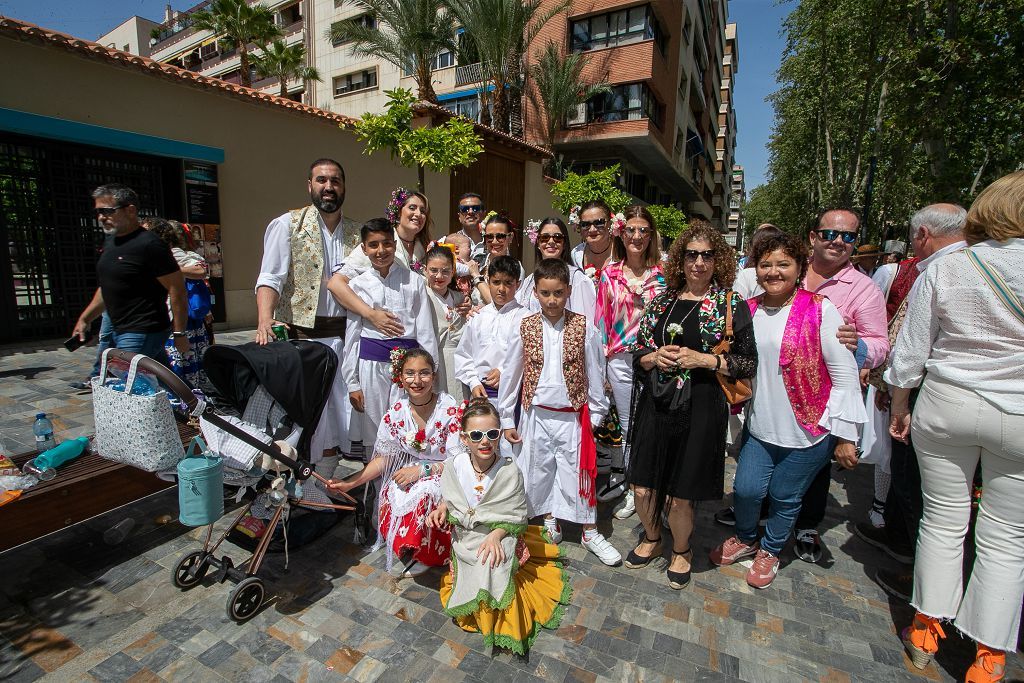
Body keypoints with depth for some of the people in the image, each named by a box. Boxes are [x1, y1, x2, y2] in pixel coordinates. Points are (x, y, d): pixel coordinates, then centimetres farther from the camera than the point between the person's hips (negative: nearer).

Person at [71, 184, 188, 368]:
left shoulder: (148, 244, -15)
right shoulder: (112, 245, 15)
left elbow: (177, 289, -18)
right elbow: (107, 288, 26)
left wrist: (179, 333, -19)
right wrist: (84, 319, 20)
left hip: (143, 333, -9)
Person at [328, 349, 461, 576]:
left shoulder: (450, 409, -16)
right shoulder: (396, 412, -3)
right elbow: (384, 458, 5)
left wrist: (421, 470, -21)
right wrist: (350, 483, -4)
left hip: (444, 473, -4)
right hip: (408, 471, 4)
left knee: (423, 496, -32)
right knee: (392, 498, -25)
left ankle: (425, 554, -3)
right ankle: (407, 550, 4)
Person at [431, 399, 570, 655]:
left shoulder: (510, 471, -19)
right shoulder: (454, 465, -13)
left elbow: (517, 514, -10)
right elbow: (448, 497, 7)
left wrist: (496, 534, -23)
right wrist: (441, 509, -13)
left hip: (500, 537, -3)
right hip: (465, 538, 3)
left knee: (494, 565, -22)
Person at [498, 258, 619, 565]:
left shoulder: (583, 328, -7)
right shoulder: (524, 328, -4)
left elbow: (595, 374, 1)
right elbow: (510, 373, 1)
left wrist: (595, 414, 4)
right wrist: (507, 418, 4)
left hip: (572, 415, -1)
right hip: (535, 414, 2)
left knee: (578, 472, 8)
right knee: (539, 470, 14)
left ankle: (590, 533, 28)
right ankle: (549, 523, 37)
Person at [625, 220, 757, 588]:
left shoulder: (732, 306, -2)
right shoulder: (661, 300, 8)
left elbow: (750, 362, -2)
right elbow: (638, 353, 11)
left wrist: (704, 360, -15)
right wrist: (655, 357, -10)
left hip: (700, 409, -3)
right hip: (655, 406, 3)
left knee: (679, 496, 8)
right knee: (642, 489, 10)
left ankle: (681, 550, 40)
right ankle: (651, 538, 42)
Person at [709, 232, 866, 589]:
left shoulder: (821, 311, -11)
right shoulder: (747, 311, 2)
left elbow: (845, 376, -10)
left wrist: (845, 435, -9)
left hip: (808, 430, -3)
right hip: (759, 426, 3)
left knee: (785, 497, 11)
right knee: (746, 489, 4)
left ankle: (770, 550, 40)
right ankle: (745, 539, 36)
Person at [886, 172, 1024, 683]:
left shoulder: (944, 268, -6)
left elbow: (911, 348, -2)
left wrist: (899, 405, 9)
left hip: (946, 406, 1)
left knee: (943, 520, 14)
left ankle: (925, 632, 28)